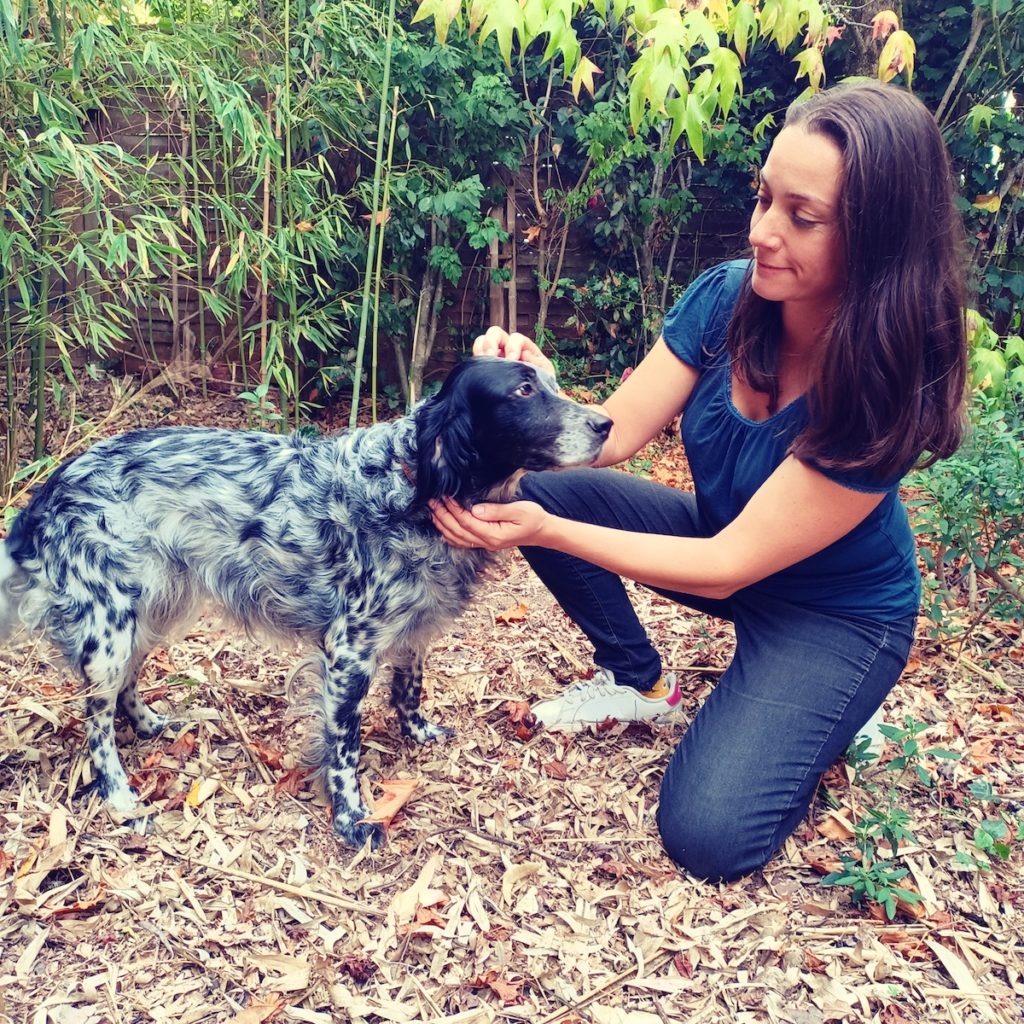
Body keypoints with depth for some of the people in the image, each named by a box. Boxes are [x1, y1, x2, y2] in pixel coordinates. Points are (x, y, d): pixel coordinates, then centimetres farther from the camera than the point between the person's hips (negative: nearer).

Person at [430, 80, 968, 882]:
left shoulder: (886, 388, -32)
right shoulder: (725, 297, -17)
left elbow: (728, 567, -31)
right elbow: (613, 433, -15)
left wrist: (547, 533, -38)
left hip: (837, 612, -5)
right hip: (720, 537, 6)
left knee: (709, 836, -21)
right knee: (538, 485, -15)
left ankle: (816, 723, 11)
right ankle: (638, 679, 7)